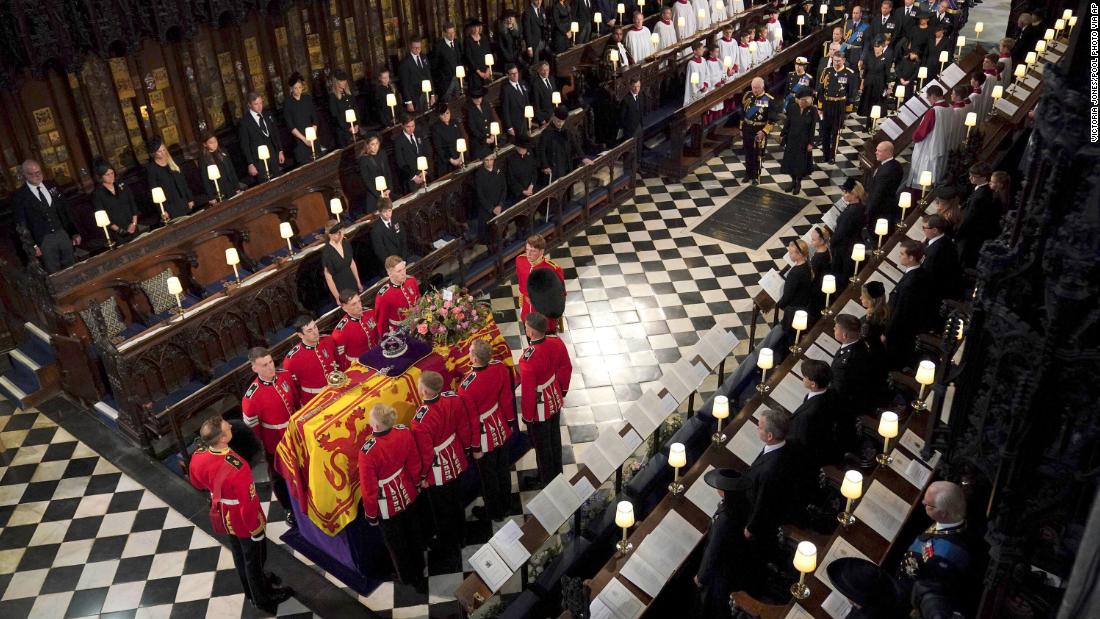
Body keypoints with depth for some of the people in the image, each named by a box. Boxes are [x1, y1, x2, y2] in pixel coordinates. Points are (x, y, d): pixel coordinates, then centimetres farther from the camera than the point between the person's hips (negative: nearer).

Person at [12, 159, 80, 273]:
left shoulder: (52, 187, 8)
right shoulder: (19, 196, -4)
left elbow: (67, 210, 11)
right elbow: (21, 224, -4)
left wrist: (75, 232, 6)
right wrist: (32, 246, -10)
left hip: (63, 234, 3)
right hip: (43, 241, -3)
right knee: (55, 274, 1)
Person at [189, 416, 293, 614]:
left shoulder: (197, 457, -21)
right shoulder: (238, 469, -43)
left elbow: (196, 483, 2)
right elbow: (248, 506, -30)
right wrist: (257, 530, -14)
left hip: (224, 518, 6)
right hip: (243, 521, -6)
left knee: (238, 553, 30)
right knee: (254, 559, 20)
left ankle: (251, 589, 56)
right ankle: (262, 599, 44)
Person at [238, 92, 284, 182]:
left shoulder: (267, 114, 4)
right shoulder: (245, 121, -11)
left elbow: (275, 133, 14)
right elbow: (245, 145, -8)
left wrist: (280, 151, 11)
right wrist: (250, 164, -10)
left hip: (273, 156, 5)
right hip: (258, 160, -5)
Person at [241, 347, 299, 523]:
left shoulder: (285, 375, -15)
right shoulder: (252, 396, -31)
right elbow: (250, 426, -18)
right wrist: (262, 447, -8)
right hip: (275, 444, -5)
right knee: (279, 476, 20)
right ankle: (289, 508, 44)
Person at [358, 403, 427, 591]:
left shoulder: (368, 452, -36)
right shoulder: (404, 432, -22)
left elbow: (369, 489, -23)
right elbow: (415, 463, -5)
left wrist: (371, 514, -5)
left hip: (388, 506, -4)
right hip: (409, 495, 4)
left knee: (397, 544, 24)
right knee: (414, 535, 29)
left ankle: (407, 577, 48)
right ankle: (419, 569, 53)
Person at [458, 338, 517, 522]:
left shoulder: (466, 386, -34)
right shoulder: (500, 367, -18)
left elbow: (472, 420, -22)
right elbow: (507, 398, -3)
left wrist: (475, 447, -8)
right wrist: (510, 422, 13)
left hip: (485, 437, -5)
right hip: (502, 430, 5)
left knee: (488, 476, 19)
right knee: (503, 469, 26)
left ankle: (494, 512, 42)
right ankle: (506, 506, 48)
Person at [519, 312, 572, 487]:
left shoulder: (528, 359, -37)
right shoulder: (556, 342, -17)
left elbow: (528, 391, -26)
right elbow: (566, 368, 0)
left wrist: (527, 415, -9)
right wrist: (563, 390, 17)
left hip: (540, 408, -6)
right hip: (555, 400, 6)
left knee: (542, 445, 17)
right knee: (554, 437, 28)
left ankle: (547, 482, 39)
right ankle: (557, 473, 50)